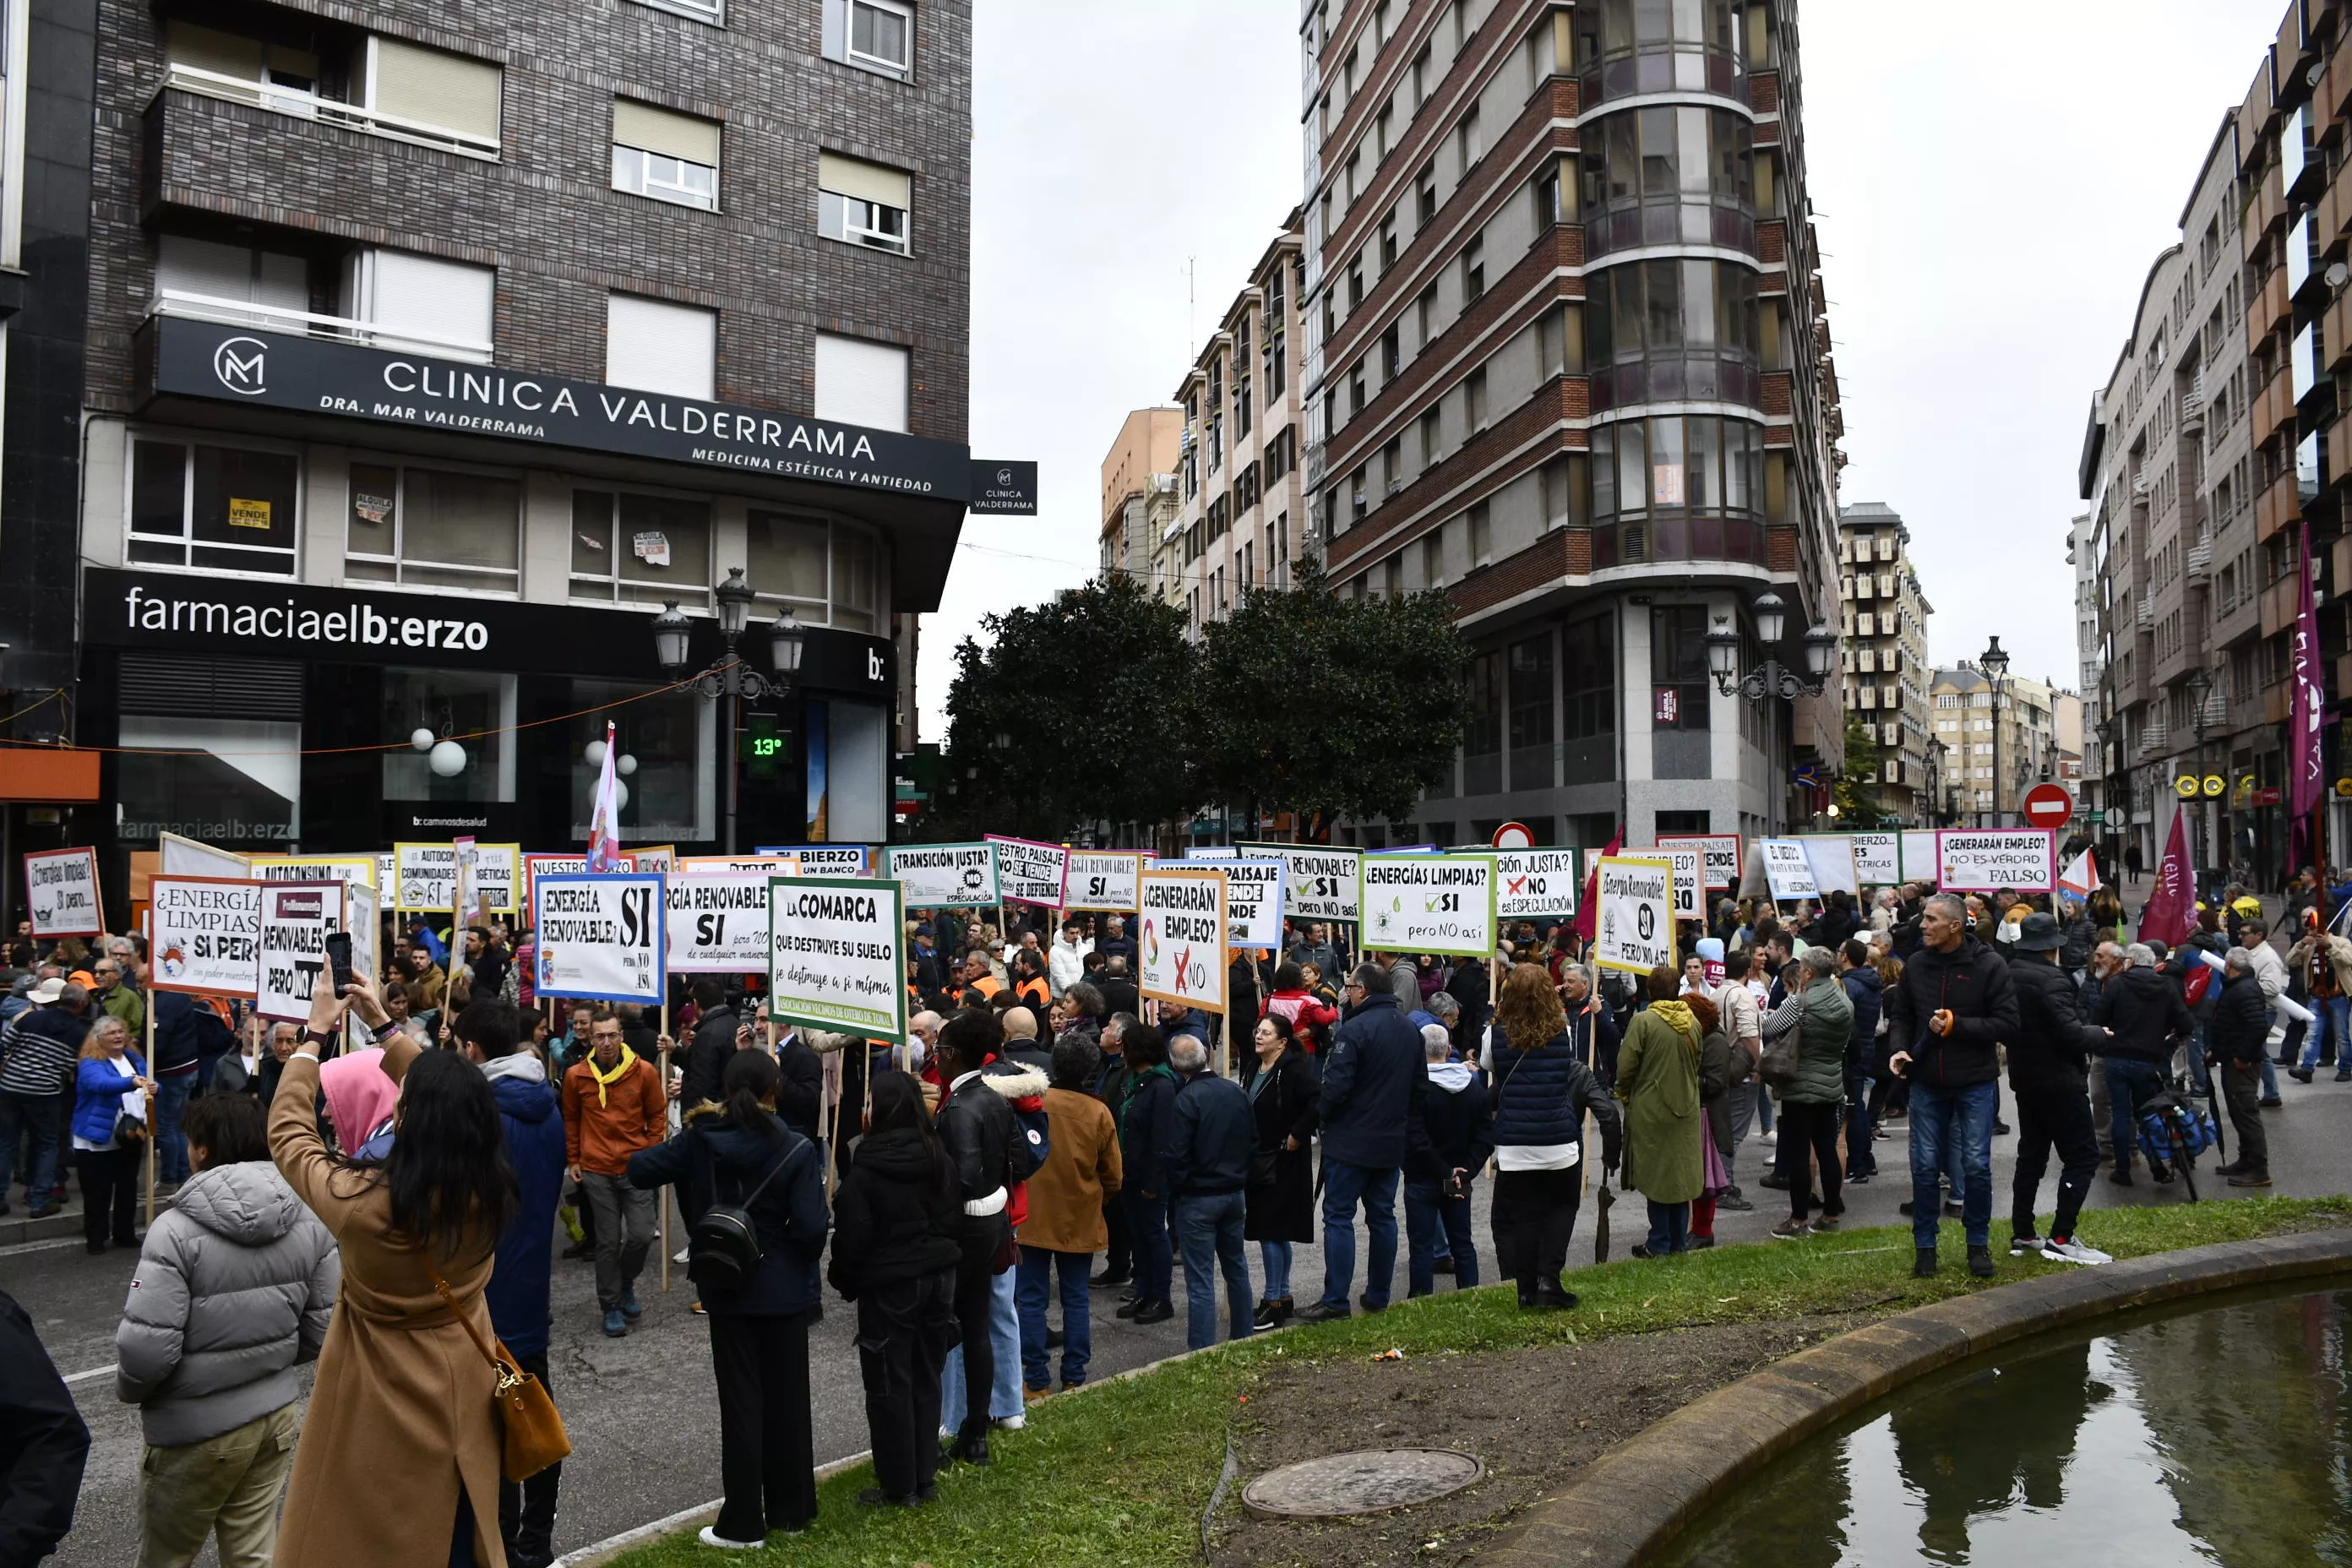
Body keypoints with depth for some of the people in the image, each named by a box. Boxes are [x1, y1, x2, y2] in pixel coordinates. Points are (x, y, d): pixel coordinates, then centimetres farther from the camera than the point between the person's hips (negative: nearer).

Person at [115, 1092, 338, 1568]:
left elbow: (146, 1348, -22)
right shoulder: (310, 1221, -6)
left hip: (196, 1430, -4)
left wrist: (127, 1388, -1)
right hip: (277, 1414, 5)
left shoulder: (177, 1230, -22)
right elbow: (322, 1330, -1)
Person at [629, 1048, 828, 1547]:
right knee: (787, 1398, 13)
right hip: (786, 1291, -1)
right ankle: (790, 1511, 25)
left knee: (741, 1402, 9)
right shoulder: (796, 1150, -14)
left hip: (728, 1290, 1)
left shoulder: (700, 1141, -7)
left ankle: (743, 1524, 14)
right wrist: (802, 1266, 3)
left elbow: (638, 1169, 1)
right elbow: (811, 1228, -17)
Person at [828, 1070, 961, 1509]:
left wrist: (844, 1281, 2)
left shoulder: (865, 1171, -18)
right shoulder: (939, 1159, -1)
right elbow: (955, 1219, 7)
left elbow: (852, 1238, -14)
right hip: (939, 1278, 6)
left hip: (888, 1288, -6)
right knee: (926, 1380, 16)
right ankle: (924, 1479, 25)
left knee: (890, 1386, 7)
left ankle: (898, 1486, 15)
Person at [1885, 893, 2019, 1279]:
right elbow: (1900, 1016, 12)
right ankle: (1924, 1244, 18)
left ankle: (1978, 1243, 21)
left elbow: (2007, 1024, -13)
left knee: (1976, 1165, 4)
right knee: (1925, 1165, 6)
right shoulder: (1916, 965, 1)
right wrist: (1900, 1048, -6)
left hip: (1975, 1082, -3)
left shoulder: (1989, 965, -10)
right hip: (1927, 1082, 3)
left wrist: (1955, 1025, -20)